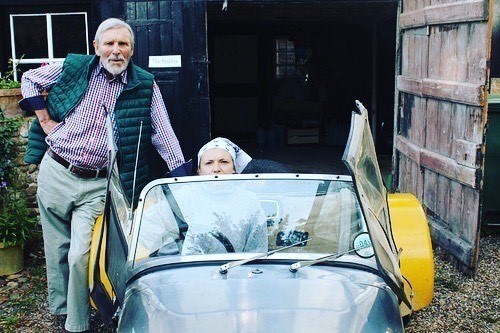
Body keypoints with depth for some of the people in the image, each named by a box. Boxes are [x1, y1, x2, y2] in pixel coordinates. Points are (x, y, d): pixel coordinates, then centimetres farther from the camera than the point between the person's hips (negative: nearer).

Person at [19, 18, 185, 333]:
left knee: (80, 256, -9)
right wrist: (45, 119, 5)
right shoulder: (73, 68, 1)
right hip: (55, 173, 2)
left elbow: (163, 134, -2)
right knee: (56, 248, 13)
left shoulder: (145, 85, -1)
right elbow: (30, 79, 16)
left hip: (97, 185, -2)